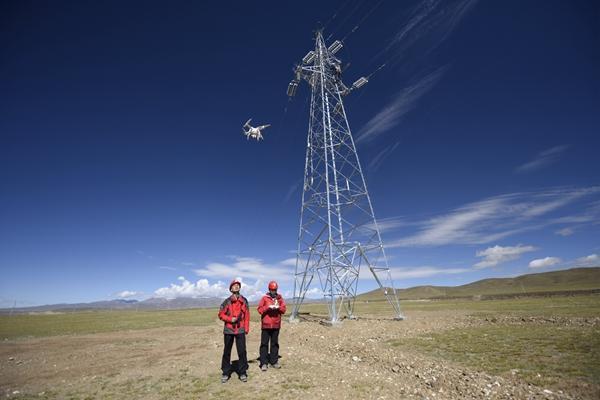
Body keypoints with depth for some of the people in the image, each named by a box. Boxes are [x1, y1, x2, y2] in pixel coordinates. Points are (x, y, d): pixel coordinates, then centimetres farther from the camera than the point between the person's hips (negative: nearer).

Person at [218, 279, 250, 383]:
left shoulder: (244, 300, 4)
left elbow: (247, 315, 5)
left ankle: (242, 372, 13)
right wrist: (230, 319, -13)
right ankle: (226, 373, 23)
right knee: (227, 351, 9)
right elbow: (221, 314, 1)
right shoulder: (227, 301, 0)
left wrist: (246, 328, 0)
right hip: (228, 329, 0)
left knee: (242, 351, 0)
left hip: (240, 330, 0)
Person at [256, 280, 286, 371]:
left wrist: (278, 307, -17)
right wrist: (268, 307, -19)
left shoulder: (280, 298, 6)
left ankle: (274, 361, 22)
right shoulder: (264, 298, -1)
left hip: (276, 325, 3)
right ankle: (264, 363, 8)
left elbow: (283, 310, 3)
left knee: (275, 343, 11)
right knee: (264, 344, 0)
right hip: (266, 325, -2)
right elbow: (260, 310, -6)